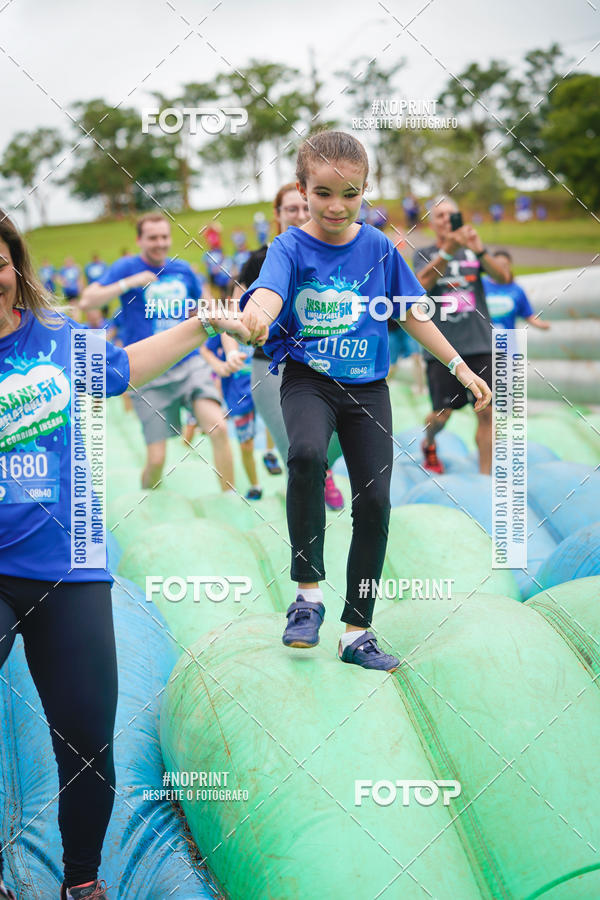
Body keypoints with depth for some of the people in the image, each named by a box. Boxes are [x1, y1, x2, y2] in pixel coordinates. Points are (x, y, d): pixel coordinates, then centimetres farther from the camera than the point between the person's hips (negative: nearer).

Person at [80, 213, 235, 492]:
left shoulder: (182, 269, 9)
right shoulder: (126, 268, 0)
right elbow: (87, 301, -12)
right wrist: (129, 282, -20)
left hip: (189, 364, 2)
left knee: (218, 428, -22)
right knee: (156, 458, -5)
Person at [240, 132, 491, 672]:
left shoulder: (378, 248, 0)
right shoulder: (290, 248, -9)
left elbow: (411, 314, 11)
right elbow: (268, 292, -31)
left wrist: (461, 367, 11)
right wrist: (257, 316, -56)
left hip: (368, 385, 4)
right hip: (308, 379, -3)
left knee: (375, 503, 0)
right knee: (306, 454, -34)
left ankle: (358, 632, 14)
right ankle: (309, 591, -20)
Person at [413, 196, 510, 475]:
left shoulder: (473, 251, 10)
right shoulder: (424, 254, 7)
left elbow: (503, 276, -5)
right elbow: (424, 282, -14)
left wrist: (480, 250, -22)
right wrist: (448, 249, -30)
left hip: (479, 344, 1)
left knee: (486, 412, -7)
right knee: (442, 414, 1)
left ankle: (486, 477, 0)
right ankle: (428, 444, 35)